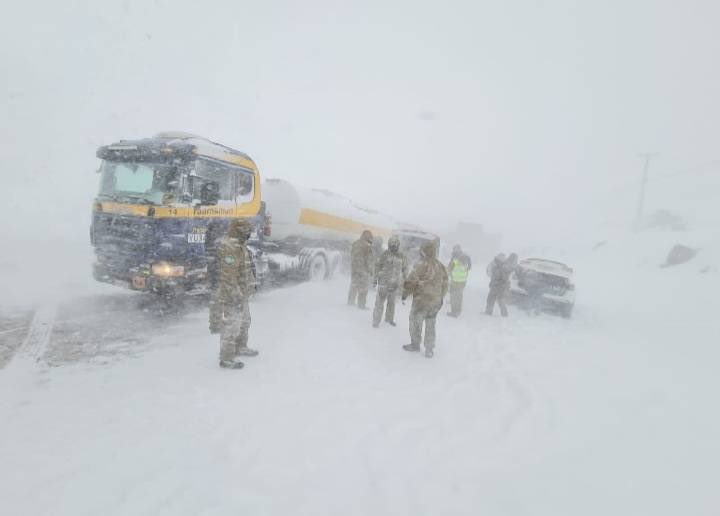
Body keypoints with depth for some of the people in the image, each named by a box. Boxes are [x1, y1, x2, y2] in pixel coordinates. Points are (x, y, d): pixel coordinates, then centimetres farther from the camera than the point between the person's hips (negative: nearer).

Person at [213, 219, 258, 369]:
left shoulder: (240, 246, 10)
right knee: (231, 327, -1)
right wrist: (237, 297, -24)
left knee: (243, 323, 24)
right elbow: (229, 276, -26)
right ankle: (227, 358, 9)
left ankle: (240, 348, 41)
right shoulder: (229, 249, -23)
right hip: (232, 298, -11)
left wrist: (247, 289, 24)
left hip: (242, 295, 11)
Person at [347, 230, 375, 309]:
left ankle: (350, 302, 26)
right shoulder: (368, 246, -15)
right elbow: (369, 260, -12)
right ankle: (361, 305, 5)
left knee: (353, 286, 18)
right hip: (363, 270, -6)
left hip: (354, 269, 7)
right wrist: (370, 270, -3)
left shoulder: (354, 244, 6)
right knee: (363, 288, 3)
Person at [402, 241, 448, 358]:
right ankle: (429, 350, 18)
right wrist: (440, 298, 22)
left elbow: (411, 282, -14)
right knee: (431, 325, 14)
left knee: (415, 322, 13)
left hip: (421, 301, -6)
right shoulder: (441, 266, 3)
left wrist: (405, 294, 1)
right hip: (435, 302, 6)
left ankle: (415, 344, 25)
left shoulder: (421, 265, -17)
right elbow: (444, 285, 11)